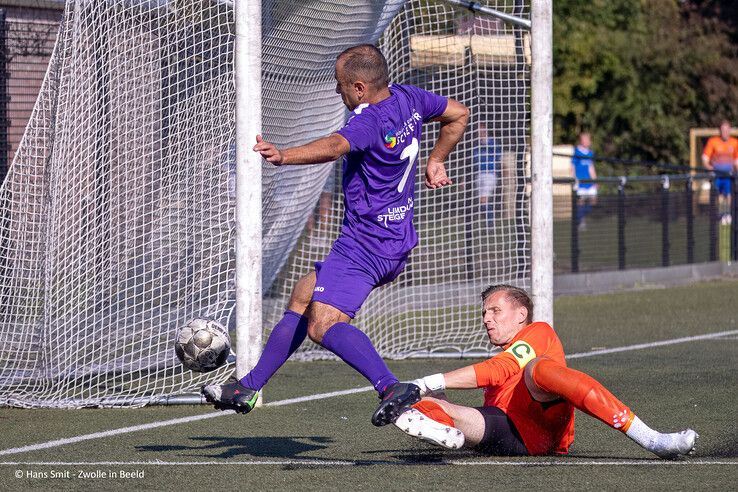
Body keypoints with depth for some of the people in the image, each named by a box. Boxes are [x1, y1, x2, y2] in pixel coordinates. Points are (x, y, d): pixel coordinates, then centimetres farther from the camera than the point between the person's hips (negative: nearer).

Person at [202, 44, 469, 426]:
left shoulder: (369, 122, -23)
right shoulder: (409, 98, 5)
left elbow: (334, 146, -44)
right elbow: (459, 114, 22)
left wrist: (283, 156, -59)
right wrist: (435, 162, 28)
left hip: (363, 245, -11)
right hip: (397, 241, 11)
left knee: (323, 324, -22)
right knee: (303, 296, 20)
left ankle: (390, 387, -38)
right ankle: (249, 387, 27)